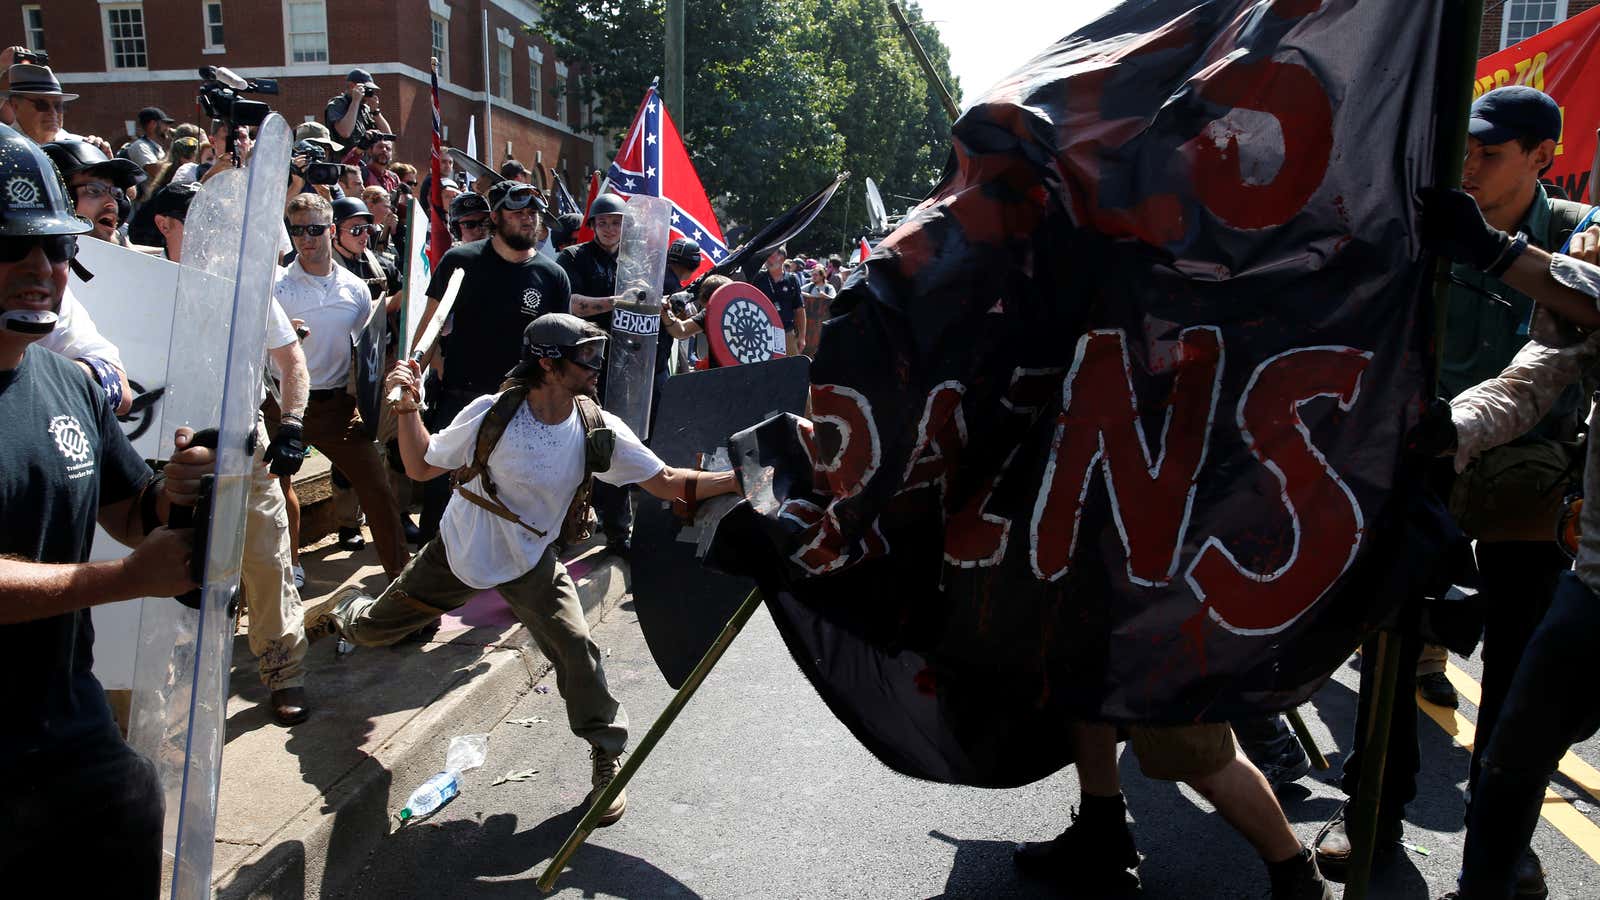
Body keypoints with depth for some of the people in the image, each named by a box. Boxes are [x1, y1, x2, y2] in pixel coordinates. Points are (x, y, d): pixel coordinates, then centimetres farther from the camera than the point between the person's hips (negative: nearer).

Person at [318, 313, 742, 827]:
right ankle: (346, 608, 56)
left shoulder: (598, 430, -18)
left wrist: (738, 481, -31)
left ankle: (607, 756, 5)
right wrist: (407, 407, -22)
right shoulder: (493, 412, -22)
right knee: (373, 630, 16)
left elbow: (667, 483, -19)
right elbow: (422, 468, -10)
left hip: (530, 563, 0)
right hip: (460, 551, 0)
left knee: (576, 650, -18)